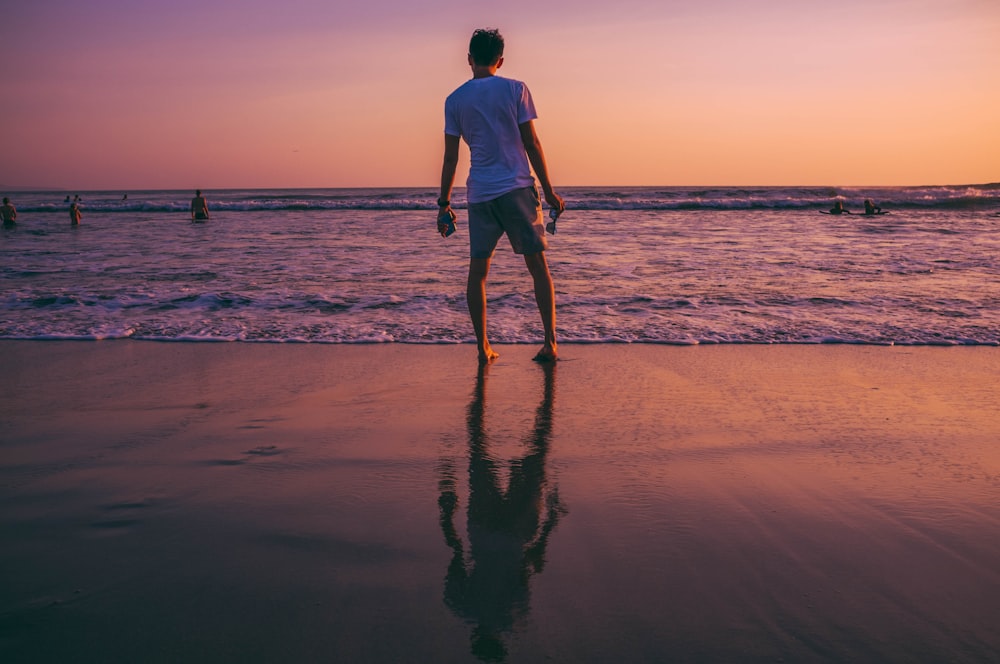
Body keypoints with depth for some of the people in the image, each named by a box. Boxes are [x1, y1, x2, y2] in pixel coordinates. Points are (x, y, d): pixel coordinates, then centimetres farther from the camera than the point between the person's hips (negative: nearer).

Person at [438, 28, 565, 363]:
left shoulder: (454, 100, 7)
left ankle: (483, 347, 7)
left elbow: (450, 157, 6)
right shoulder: (515, 89, 1)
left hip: (479, 194, 2)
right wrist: (549, 191, 3)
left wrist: (444, 203, 12)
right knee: (538, 266, 3)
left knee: (477, 271, 8)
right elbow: (531, 143, -2)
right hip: (517, 188, -2)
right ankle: (550, 343, -1)